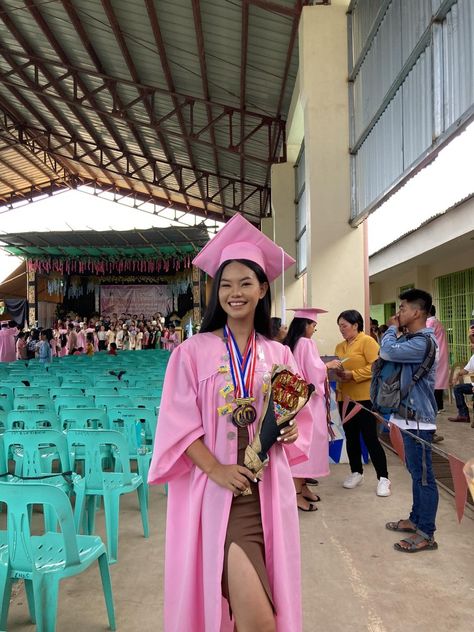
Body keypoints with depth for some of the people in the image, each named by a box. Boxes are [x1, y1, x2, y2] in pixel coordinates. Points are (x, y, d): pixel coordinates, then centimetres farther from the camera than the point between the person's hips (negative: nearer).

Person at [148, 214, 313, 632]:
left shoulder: (278, 354, 6)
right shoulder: (193, 351, -5)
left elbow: (298, 418, 14)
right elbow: (179, 424, -7)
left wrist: (290, 431, -7)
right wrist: (217, 470, -18)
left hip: (268, 489, 4)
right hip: (216, 490, -4)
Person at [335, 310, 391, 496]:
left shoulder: (367, 341, -8)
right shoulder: (339, 346, 14)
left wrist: (353, 375, -21)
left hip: (364, 397, -7)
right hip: (344, 397, 7)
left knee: (370, 437, -4)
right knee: (351, 437, 13)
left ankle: (383, 478, 6)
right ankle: (356, 473, 27)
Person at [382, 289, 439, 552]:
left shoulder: (423, 342, -20)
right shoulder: (410, 339, 12)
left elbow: (387, 352, -26)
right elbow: (389, 352, 12)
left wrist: (393, 328, -11)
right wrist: (396, 330, 4)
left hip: (418, 418, -10)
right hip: (410, 415, 10)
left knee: (424, 476, 0)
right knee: (416, 472, 20)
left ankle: (426, 534, 10)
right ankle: (416, 519, 33)